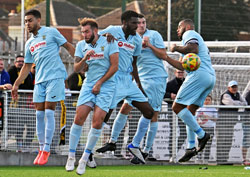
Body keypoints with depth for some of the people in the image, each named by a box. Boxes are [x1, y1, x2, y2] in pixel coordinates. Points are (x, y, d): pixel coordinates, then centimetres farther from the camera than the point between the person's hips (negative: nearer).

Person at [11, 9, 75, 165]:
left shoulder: (51, 32, 1)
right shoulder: (29, 44, 19)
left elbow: (68, 46, 3)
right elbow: (27, 66, 24)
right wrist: (16, 85, 19)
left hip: (55, 76, -6)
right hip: (39, 80, 6)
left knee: (49, 112, -10)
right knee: (39, 114, 1)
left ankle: (47, 149, -7)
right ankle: (41, 149, 9)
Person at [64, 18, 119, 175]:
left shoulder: (109, 42, -3)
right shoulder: (81, 45, 9)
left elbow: (114, 66, -6)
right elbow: (76, 69, 7)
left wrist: (99, 83, -7)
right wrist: (85, 59, -14)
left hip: (106, 86, -3)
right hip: (88, 85, 3)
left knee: (97, 121, -12)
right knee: (79, 118, -11)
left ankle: (85, 158, 0)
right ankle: (71, 156, -1)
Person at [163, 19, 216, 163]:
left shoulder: (190, 33, 5)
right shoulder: (197, 38, 33)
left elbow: (193, 49, -18)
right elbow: (182, 66, 34)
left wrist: (176, 48, -4)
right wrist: (165, 57, 37)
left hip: (198, 74, -10)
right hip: (211, 78, 10)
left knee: (177, 107, -10)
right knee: (190, 111, 14)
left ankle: (201, 135, -16)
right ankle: (191, 147, 8)